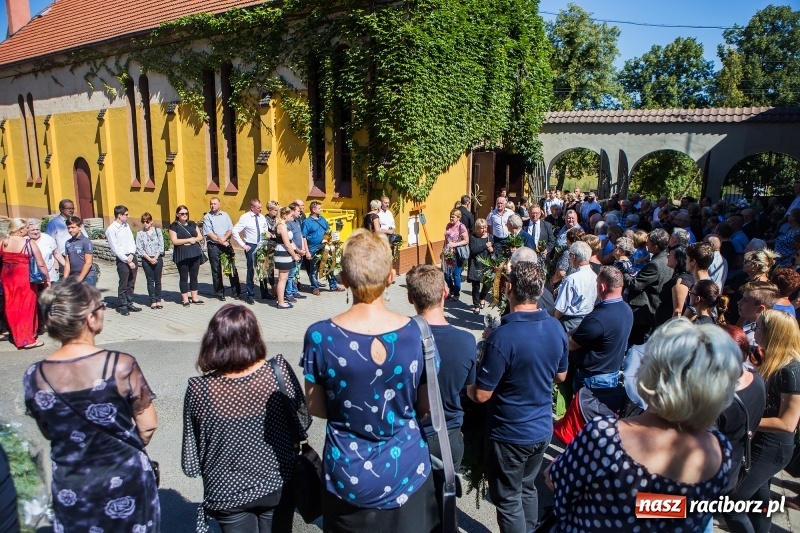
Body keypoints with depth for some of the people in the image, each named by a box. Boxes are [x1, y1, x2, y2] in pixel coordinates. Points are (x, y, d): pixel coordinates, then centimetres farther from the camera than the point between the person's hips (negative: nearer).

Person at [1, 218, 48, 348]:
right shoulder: (29, 243, -11)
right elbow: (41, 264, -10)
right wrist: (47, 279, 1)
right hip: (24, 277, -5)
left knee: (12, 307, 15)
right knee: (26, 307, 5)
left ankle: (17, 337, 27)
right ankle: (26, 339, 9)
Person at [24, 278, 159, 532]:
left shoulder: (34, 377, -13)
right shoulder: (121, 366, -25)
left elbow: (49, 433, 2)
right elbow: (148, 426, -14)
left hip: (70, 490, 3)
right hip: (125, 483, -3)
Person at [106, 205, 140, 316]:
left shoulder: (126, 226, 10)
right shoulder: (111, 229, -10)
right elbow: (115, 248, -12)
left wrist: (131, 255, -6)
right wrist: (127, 261, -12)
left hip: (132, 257, 6)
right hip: (122, 259, -6)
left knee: (131, 283, 12)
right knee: (123, 284, 1)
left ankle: (129, 303, 24)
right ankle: (122, 306, 13)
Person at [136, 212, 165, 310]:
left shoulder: (157, 231, 3)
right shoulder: (140, 234, 1)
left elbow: (161, 246, 0)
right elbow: (139, 249, -3)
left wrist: (156, 257, -10)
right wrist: (149, 259, -12)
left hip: (158, 259, 0)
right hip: (146, 260, 0)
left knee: (158, 280, 5)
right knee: (150, 281, 4)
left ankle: (158, 300, 13)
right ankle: (153, 301, 10)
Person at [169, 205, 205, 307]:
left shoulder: (192, 224, 13)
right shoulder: (174, 226, -1)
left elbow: (200, 237, 11)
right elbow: (174, 241, -11)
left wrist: (194, 240, -10)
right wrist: (189, 239, -12)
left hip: (195, 253, 4)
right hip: (181, 255, -4)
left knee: (194, 276, 9)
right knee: (184, 277, 2)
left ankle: (194, 298, 18)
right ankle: (185, 299, 10)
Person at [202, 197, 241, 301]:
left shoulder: (225, 215, 10)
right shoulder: (207, 217, -1)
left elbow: (230, 230, 3)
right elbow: (209, 233, -8)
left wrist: (224, 239, -13)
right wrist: (221, 241, -12)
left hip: (227, 244, 2)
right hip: (213, 246, -2)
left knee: (232, 269, 2)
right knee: (216, 271, 3)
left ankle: (236, 292, 10)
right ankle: (219, 293, 13)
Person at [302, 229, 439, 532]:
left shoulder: (319, 337, -19)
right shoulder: (418, 334, -17)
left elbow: (316, 408, -5)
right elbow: (426, 407, -4)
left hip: (348, 478, 0)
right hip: (405, 472, 1)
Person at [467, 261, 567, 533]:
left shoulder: (502, 337, -29)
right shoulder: (556, 328, -7)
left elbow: (481, 395, -22)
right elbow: (560, 376, 8)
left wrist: (466, 385, -2)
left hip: (509, 434, -7)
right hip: (542, 428, 7)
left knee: (509, 499, 13)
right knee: (528, 488, 25)